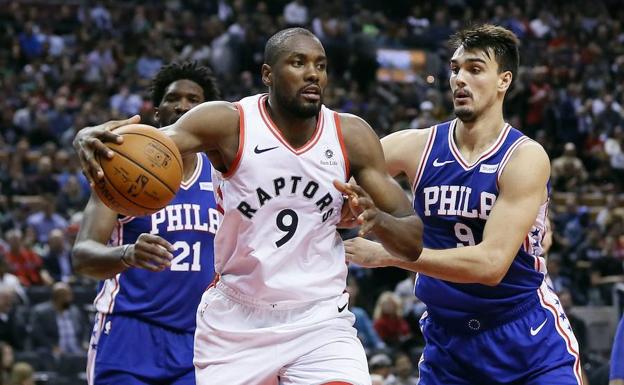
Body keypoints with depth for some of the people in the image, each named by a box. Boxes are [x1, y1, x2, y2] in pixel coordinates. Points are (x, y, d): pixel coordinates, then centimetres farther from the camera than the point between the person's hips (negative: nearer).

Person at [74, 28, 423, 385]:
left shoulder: (351, 135, -4)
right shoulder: (230, 123, -11)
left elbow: (413, 241, -3)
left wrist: (377, 219, -26)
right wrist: (91, 139, -50)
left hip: (320, 324, 1)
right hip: (237, 320, -1)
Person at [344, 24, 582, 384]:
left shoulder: (525, 158, -15)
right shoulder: (418, 146, -3)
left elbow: (491, 263, -24)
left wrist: (387, 254, -25)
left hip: (531, 345, -3)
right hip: (446, 340, 3)